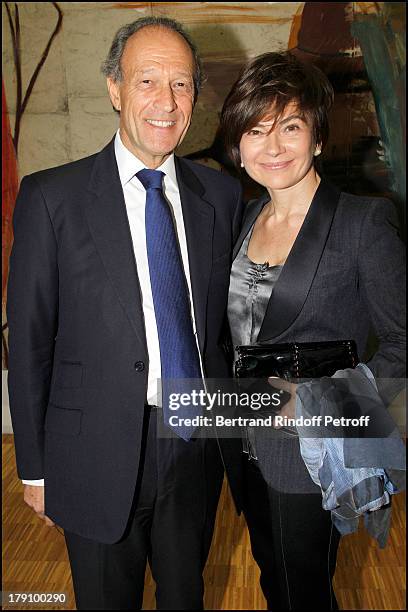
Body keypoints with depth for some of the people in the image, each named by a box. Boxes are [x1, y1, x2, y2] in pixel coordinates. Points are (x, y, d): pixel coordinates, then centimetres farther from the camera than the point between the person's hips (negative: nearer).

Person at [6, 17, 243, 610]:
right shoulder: (52, 196, -11)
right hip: (101, 456, -2)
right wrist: (35, 468, -4)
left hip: (200, 445, 3)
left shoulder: (222, 194, 0)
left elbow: (226, 315, 7)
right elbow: (29, 340, -8)